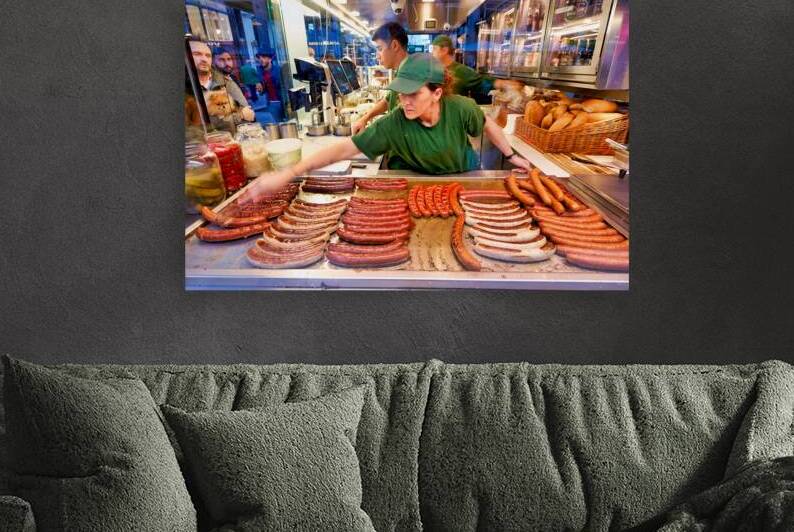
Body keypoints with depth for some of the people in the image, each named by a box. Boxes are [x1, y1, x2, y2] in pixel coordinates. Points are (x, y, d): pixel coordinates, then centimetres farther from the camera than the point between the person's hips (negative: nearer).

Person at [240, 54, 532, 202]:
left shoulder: (461, 108, -31)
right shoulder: (393, 124, -32)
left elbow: (487, 125, -8)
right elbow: (346, 148, -36)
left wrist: (512, 155, -1)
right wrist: (288, 173, -44)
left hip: (464, 172, 1)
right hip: (421, 179, 0)